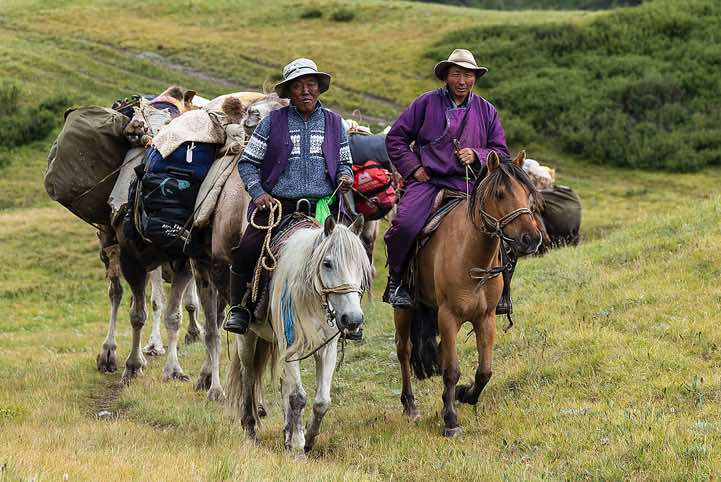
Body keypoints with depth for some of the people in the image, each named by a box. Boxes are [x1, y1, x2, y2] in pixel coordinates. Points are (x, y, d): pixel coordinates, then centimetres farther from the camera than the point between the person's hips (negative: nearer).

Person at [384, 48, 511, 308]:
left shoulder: (486, 111, 14)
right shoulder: (426, 103, 7)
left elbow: (501, 152, 16)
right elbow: (395, 138, 11)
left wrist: (477, 155, -4)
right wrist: (412, 168, -1)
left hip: (467, 184, 2)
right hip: (426, 180, -2)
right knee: (405, 224, -28)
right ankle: (396, 281, -5)